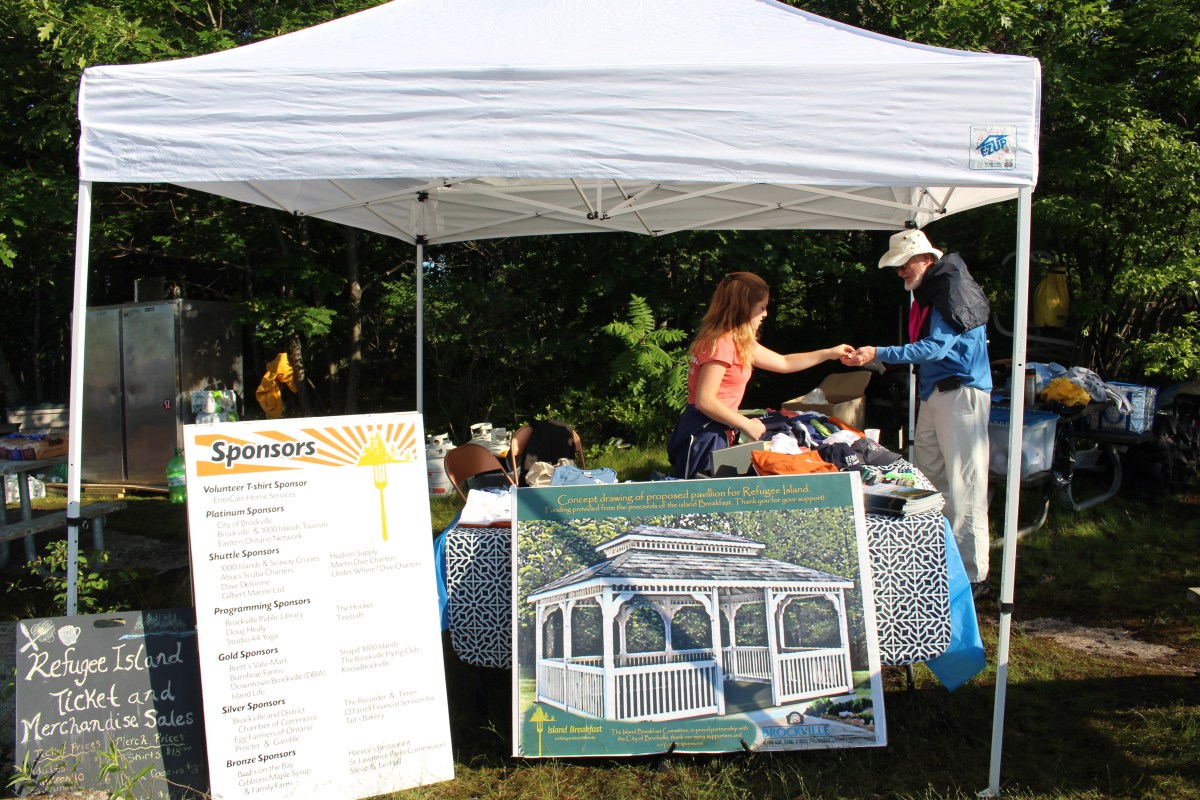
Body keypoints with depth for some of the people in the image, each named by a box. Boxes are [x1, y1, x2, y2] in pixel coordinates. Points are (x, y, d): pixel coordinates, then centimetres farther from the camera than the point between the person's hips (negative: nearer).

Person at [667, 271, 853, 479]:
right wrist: (746, 425, -15)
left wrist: (829, 353, 27)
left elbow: (783, 363, 25)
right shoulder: (721, 344, -18)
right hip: (703, 437, -10)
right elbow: (704, 401, -23)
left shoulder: (741, 343, 13)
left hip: (717, 434, 10)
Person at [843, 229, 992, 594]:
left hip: (960, 393, -10)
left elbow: (935, 347, -21)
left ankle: (973, 575, 0)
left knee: (964, 485, -7)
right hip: (935, 393, 10)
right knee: (927, 476, 11)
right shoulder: (928, 292, 16)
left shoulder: (952, 291, -14)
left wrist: (879, 354, -23)